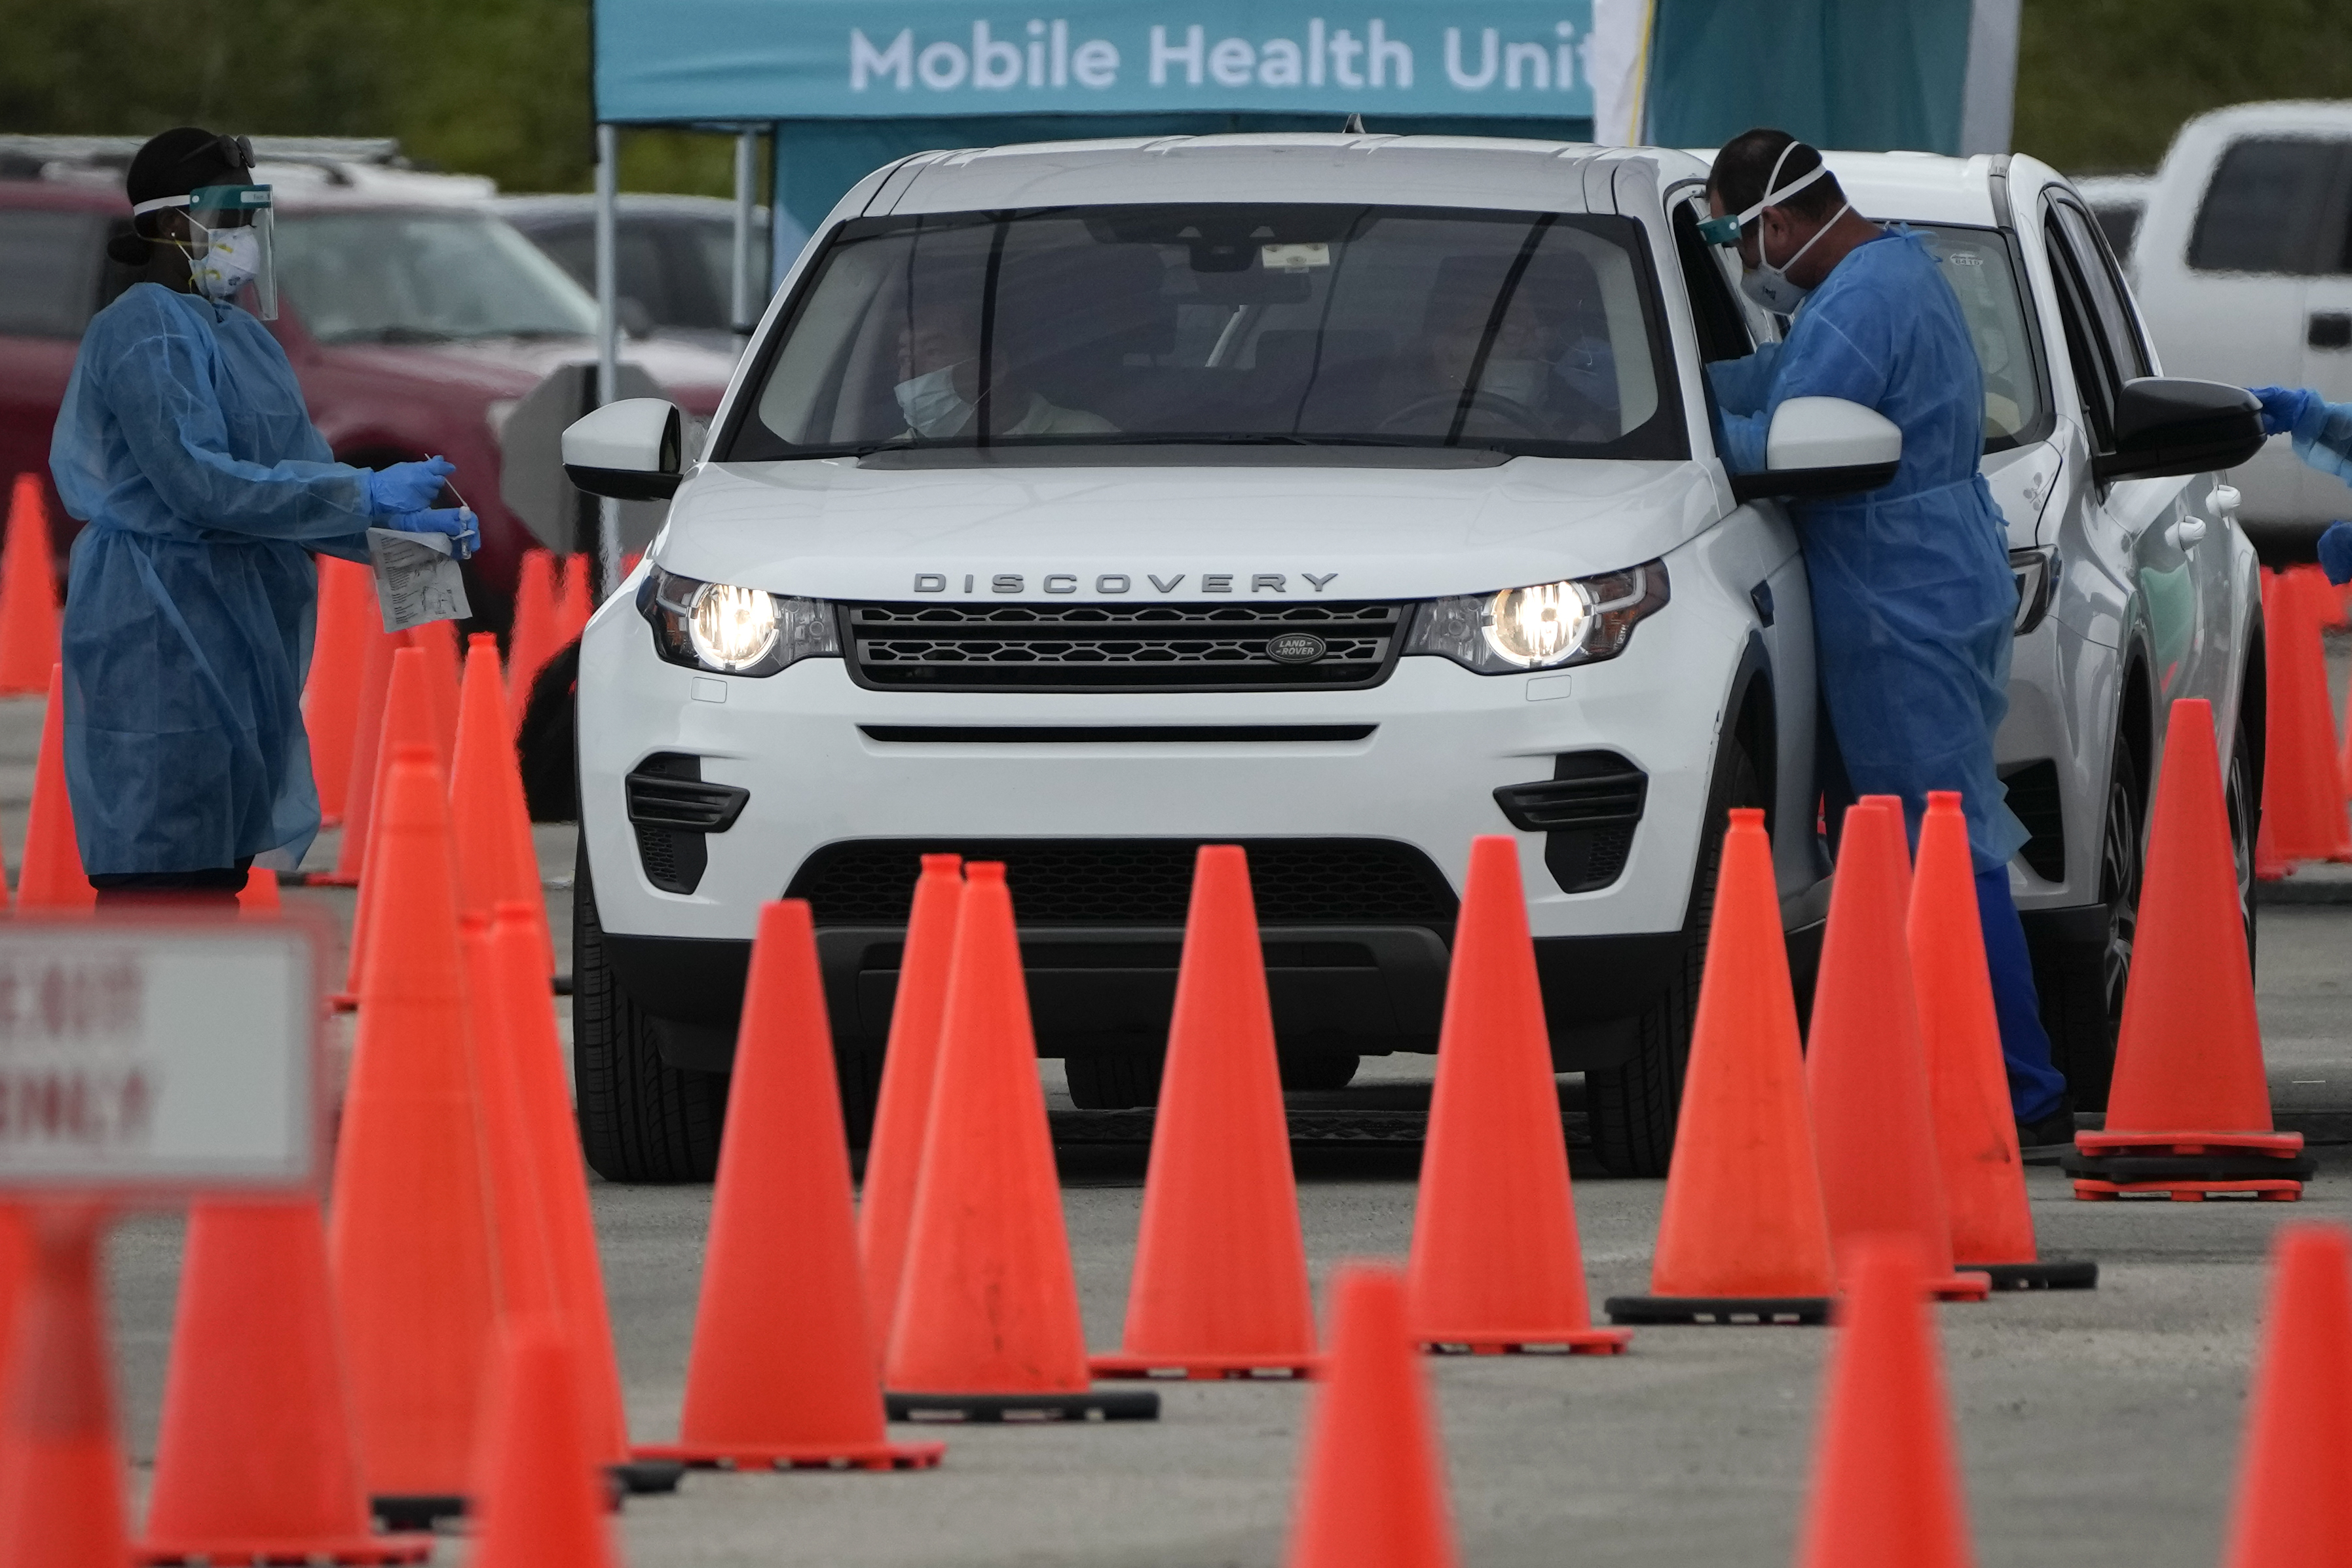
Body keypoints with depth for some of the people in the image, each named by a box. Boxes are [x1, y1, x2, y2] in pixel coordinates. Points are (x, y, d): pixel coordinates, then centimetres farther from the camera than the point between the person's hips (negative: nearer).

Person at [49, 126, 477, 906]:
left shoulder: (241, 336, 16)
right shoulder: (144, 333, -13)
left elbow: (300, 475, 17)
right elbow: (196, 483, -21)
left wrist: (404, 528, 0)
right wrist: (365, 496, -19)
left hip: (238, 630, 9)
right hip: (162, 632, -9)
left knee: (219, 863, 10)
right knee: (156, 865, -10)